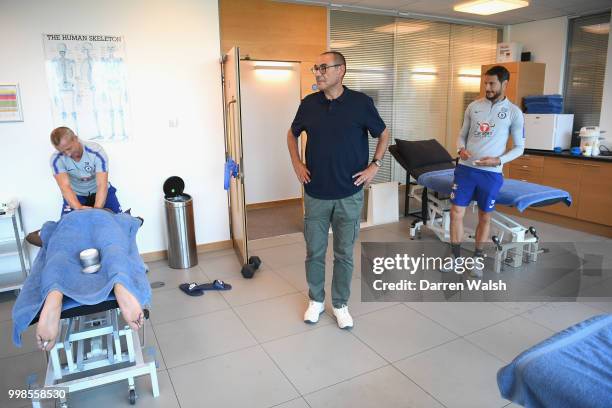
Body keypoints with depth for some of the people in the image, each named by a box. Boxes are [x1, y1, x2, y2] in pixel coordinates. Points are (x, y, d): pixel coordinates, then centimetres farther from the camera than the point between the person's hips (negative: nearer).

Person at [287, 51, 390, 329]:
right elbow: (292, 134, 17)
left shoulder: (361, 102, -6)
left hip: (349, 194, -2)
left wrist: (374, 165, -2)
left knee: (344, 253, 10)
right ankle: (316, 300, 31)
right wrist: (297, 164, 5)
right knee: (314, 251, 11)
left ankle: (340, 304, 28)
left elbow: (383, 134, 7)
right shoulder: (309, 103, 1)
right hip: (315, 194, 2)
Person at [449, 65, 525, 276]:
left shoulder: (514, 112, -2)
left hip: (491, 173, -2)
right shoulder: (474, 106, 5)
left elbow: (519, 147, 1)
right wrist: (461, 149, -9)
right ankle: (455, 256, 17)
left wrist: (498, 160, -15)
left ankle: (477, 258, 26)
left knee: (485, 217, 9)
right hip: (465, 168, 2)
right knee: (456, 212, 1)